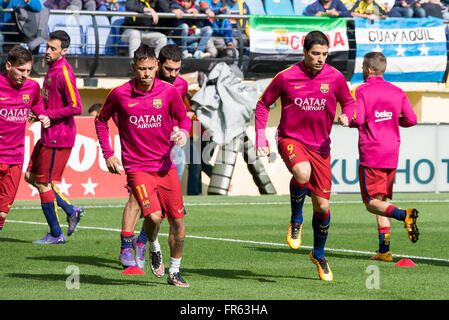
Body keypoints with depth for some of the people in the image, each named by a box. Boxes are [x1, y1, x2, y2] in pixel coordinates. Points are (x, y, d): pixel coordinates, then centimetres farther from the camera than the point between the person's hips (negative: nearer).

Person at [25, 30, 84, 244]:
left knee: (44, 184, -3)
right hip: (48, 135, 10)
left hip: (58, 138, -10)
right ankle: (71, 210, 19)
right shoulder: (52, 68, 12)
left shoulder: (64, 73, -19)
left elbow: (76, 108, -25)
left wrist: (48, 114, -19)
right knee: (31, 176, 15)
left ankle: (56, 235, 8)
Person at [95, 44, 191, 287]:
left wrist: (183, 133, -10)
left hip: (165, 166, 3)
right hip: (137, 167, -3)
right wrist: (108, 155, 5)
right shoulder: (119, 94, -6)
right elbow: (101, 120, 11)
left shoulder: (169, 92, -2)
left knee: (178, 221, 3)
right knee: (153, 216, -22)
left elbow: (183, 118, 13)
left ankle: (174, 271, 24)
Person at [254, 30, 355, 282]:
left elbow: (348, 102, 14)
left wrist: (347, 117, -10)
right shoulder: (286, 77, -7)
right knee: (302, 173, -37)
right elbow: (263, 103, 6)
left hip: (320, 146, 3)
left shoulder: (335, 77, -3)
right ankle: (296, 221, -9)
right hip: (290, 139, -2)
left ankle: (319, 254, 28)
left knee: (322, 206, 3)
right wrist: (261, 137, -2)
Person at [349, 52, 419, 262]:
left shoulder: (362, 91, -7)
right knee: (382, 200, 14)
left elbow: (357, 119, -18)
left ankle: (404, 215, -31)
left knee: (372, 203, -4)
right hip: (391, 155, 6)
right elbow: (411, 120, 5)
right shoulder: (397, 92, 8)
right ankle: (384, 250, 7)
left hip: (371, 155, -6)